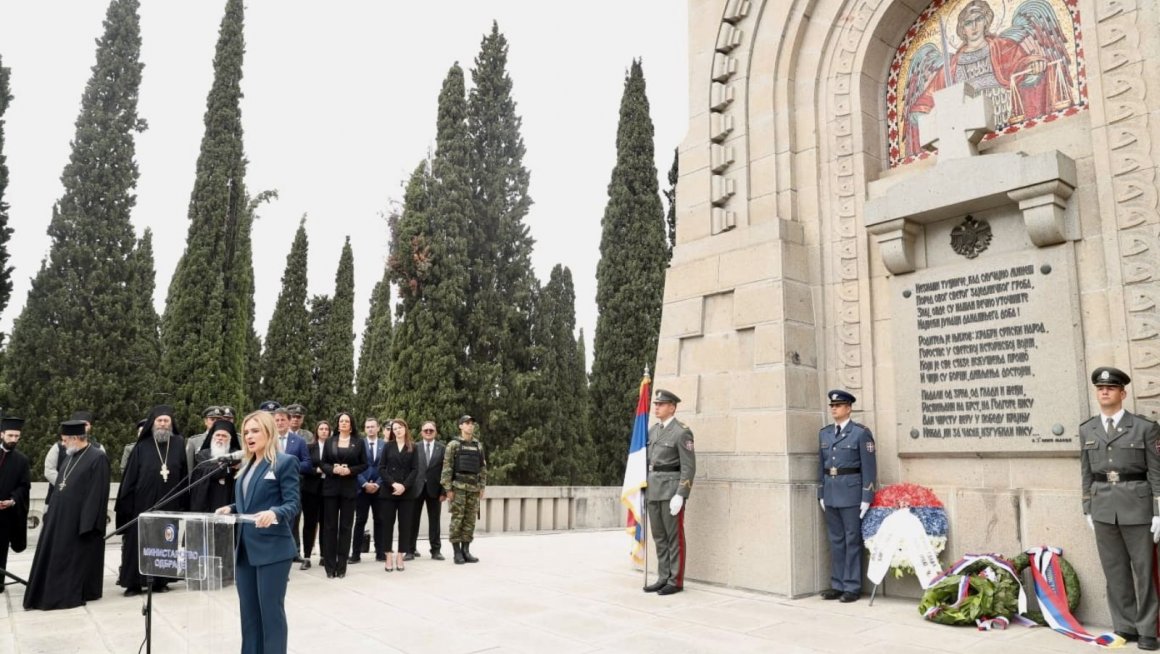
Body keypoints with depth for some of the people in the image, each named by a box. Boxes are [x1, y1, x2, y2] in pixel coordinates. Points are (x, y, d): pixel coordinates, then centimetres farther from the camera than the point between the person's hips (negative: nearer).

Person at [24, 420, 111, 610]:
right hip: (61, 516, 9)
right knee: (56, 555, 13)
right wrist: (51, 511, 12)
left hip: (82, 518, -8)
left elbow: (98, 492, -17)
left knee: (79, 557, 2)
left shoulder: (97, 458, -15)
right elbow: (60, 485, 18)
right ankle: (54, 593, 22)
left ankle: (77, 594, 13)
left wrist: (88, 522, -20)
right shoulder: (70, 457, 11)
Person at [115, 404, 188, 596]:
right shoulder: (142, 447, 2)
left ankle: (160, 580, 17)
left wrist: (184, 502, -1)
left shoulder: (179, 445, 4)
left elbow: (185, 474, 3)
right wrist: (125, 504, -4)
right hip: (143, 503, -1)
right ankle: (133, 583, 10)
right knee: (138, 542, 2)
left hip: (170, 504, 1)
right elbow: (130, 477, 1)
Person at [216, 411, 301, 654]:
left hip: (272, 549, -7)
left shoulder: (285, 462, -7)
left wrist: (274, 513, -32)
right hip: (246, 548, 8)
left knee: (271, 611, -1)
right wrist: (231, 509, 2)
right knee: (248, 611, 13)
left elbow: (293, 504, -13)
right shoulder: (246, 465, 15)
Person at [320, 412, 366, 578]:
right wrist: (333, 469, -14)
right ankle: (330, 566, 7)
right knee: (329, 526, 2)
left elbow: (364, 464, 3)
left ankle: (341, 565, 9)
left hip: (349, 488, -1)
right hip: (331, 487, 1)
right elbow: (323, 463, 4)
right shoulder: (330, 442, 7)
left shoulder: (358, 443, 4)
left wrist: (350, 470, -13)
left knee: (345, 526, 3)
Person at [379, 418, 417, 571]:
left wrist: (404, 485, -14)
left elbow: (414, 469, 0)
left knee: (405, 524, 1)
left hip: (406, 492, 0)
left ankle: (400, 556, 7)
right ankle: (389, 556, 7)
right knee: (387, 524, 1)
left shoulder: (412, 447, 6)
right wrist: (393, 483, -13)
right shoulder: (388, 446, 7)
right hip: (388, 491, 0)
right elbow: (381, 468, 0)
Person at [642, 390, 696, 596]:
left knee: (674, 537, 0)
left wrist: (680, 495, -19)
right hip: (654, 489, 7)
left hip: (672, 489, -7)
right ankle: (663, 578, 19)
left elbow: (689, 467, -13)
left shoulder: (682, 432, -11)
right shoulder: (653, 431, 12)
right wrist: (645, 489, 13)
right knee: (659, 537, 11)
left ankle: (676, 581, 8)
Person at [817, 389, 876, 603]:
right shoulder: (824, 433, 11)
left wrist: (866, 498, -11)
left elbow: (869, 467, -8)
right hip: (830, 492, 5)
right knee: (836, 541, 11)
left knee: (852, 540, 2)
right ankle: (837, 585, 18)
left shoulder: (861, 433, -6)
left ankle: (852, 587, 10)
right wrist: (821, 494, 11)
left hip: (851, 492, -5)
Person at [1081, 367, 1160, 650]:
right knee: (1115, 570, 8)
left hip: (1136, 505, -3)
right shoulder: (1087, 429, 7)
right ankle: (1125, 626, 17)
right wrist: (1088, 509, 9)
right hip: (1103, 507, 3)